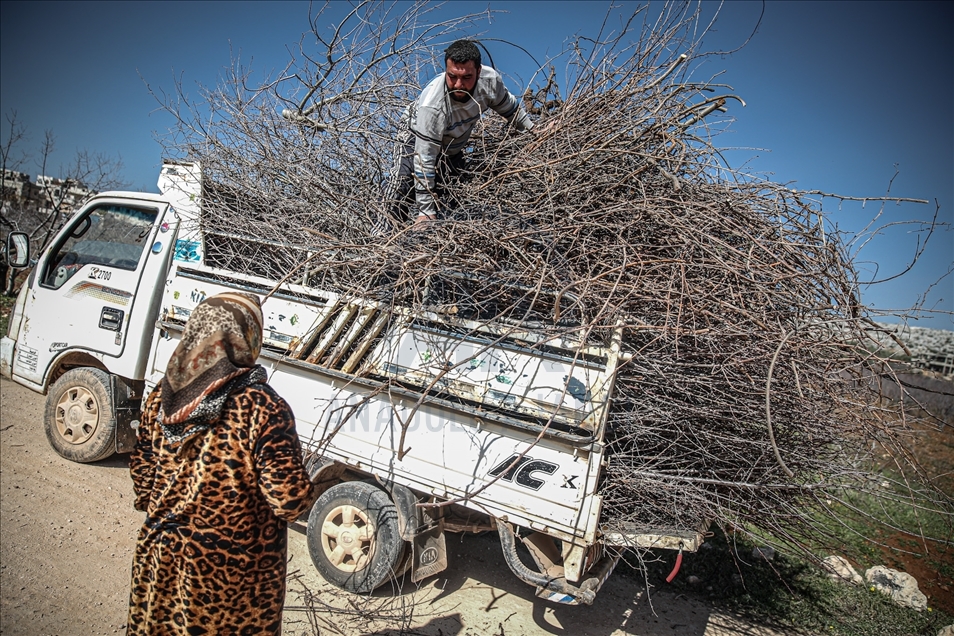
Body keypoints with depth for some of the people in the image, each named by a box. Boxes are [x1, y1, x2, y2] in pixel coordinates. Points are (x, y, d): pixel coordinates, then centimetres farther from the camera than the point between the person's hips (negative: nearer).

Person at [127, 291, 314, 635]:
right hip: (231, 578, -5)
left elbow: (141, 468, 5)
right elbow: (290, 500, -26)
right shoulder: (263, 409, -28)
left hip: (161, 558, 5)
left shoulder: (162, 397, -9)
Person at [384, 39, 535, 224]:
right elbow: (425, 159, -41)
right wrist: (426, 212, -39)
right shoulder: (432, 105, -44)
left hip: (456, 144, 6)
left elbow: (510, 108, -5)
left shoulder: (491, 80, -30)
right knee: (399, 191, -22)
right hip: (418, 136, -6)